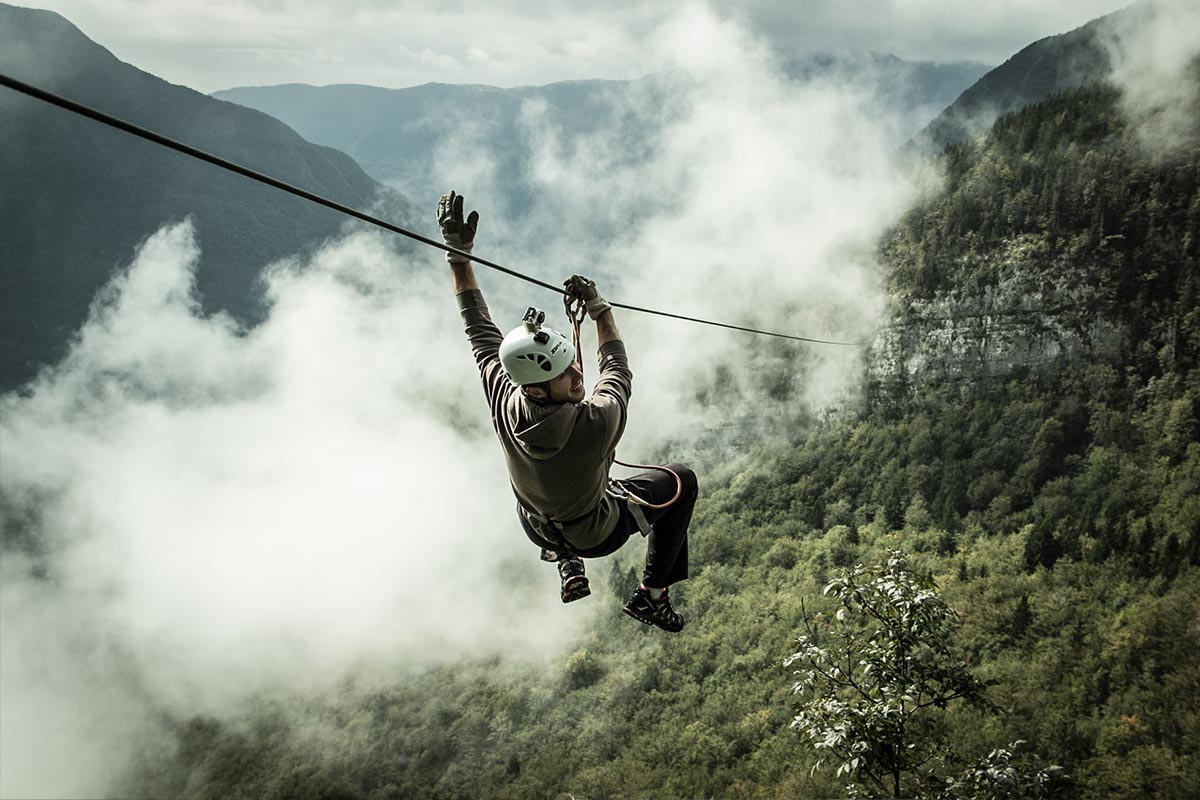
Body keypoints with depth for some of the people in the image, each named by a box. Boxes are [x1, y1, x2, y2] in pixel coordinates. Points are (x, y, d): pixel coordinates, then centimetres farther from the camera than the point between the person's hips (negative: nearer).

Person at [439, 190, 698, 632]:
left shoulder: (504, 403, -32)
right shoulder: (598, 422, -42)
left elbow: (480, 330, -17)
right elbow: (618, 368, -19)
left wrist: (458, 253, -12)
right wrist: (598, 307, -9)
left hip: (537, 529, 4)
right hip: (597, 534, -4)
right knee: (682, 480, 16)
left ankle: (567, 565, 40)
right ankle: (652, 594, 23)